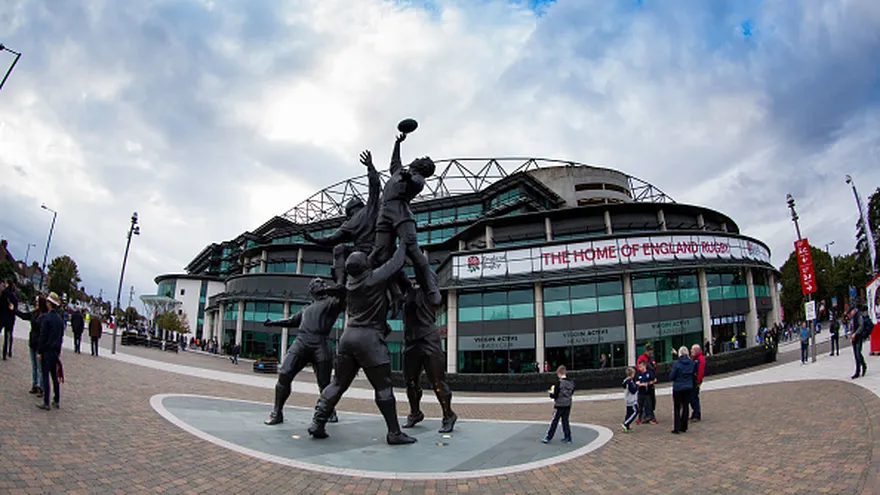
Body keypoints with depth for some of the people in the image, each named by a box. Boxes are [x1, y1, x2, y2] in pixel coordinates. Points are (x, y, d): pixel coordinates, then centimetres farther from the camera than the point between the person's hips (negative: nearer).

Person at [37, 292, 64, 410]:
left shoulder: (46, 317, -14)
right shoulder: (60, 318, 7)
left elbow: (43, 336, -14)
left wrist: (40, 352, -9)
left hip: (47, 351, -6)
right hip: (55, 351, 6)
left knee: (45, 377, -2)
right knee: (54, 376, 13)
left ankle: (46, 403, 0)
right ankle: (57, 401, 18)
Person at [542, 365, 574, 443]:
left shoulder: (559, 383, -19)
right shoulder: (571, 383, 0)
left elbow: (555, 396, -16)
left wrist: (551, 393, 4)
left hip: (559, 405, -5)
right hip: (568, 405, 5)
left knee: (554, 422, 2)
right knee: (565, 421, 15)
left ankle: (548, 438, 7)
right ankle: (567, 438, 18)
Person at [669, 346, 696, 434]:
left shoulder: (677, 363, -15)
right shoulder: (691, 363, -2)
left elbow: (671, 377, -11)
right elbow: (694, 375, 10)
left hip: (678, 388, -4)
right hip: (688, 387, 4)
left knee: (677, 408, 3)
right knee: (685, 407, 13)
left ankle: (676, 428, 2)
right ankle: (684, 427, 18)